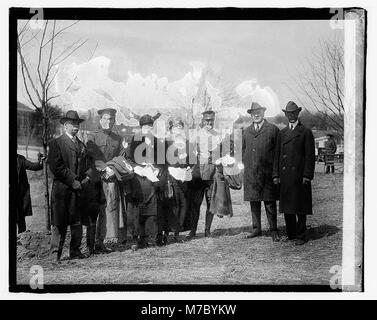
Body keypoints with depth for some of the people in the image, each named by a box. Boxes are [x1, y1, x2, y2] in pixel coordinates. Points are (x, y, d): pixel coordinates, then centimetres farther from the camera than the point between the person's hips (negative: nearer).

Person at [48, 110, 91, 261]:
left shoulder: (82, 145, 20)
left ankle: (75, 251, 15)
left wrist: (85, 177, 3)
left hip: (78, 188, 5)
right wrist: (73, 181, -12)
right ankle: (55, 253, 4)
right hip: (61, 188, -5)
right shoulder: (56, 143, 1)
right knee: (59, 222, -3)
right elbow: (55, 167, -8)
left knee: (77, 221, 7)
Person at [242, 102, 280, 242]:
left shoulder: (273, 129, 1)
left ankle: (273, 230, 7)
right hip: (250, 174, 4)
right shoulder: (246, 132, 15)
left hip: (267, 173, -4)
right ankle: (256, 228, 19)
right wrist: (247, 165, 11)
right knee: (254, 202, 9)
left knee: (270, 203, -1)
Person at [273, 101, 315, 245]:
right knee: (286, 206, 8)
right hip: (284, 176, 5)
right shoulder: (282, 133, 16)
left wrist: (307, 175, -12)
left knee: (300, 207, 0)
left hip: (299, 176, -4)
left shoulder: (306, 132, 2)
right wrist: (276, 174, 6)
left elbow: (310, 156, -4)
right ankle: (291, 234, 19)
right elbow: (277, 155, 14)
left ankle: (301, 236, 9)